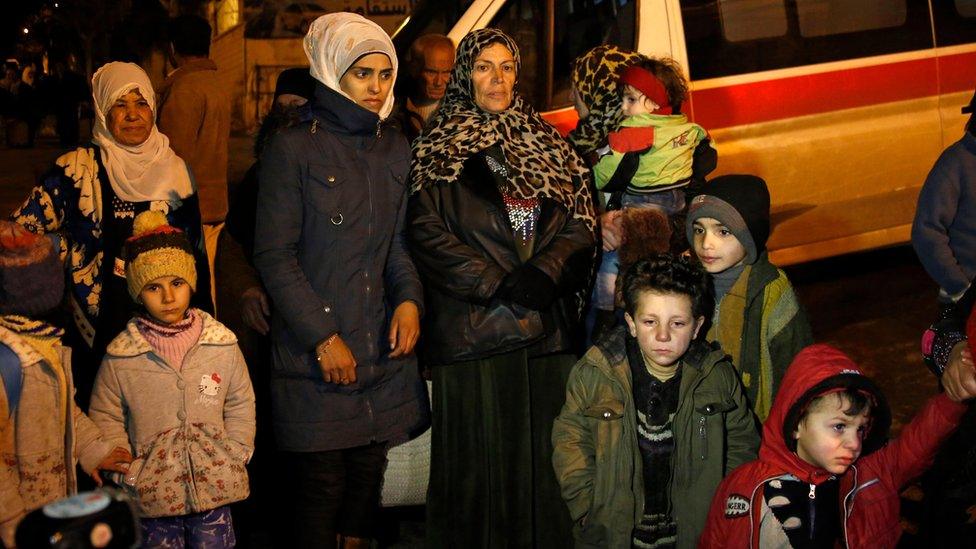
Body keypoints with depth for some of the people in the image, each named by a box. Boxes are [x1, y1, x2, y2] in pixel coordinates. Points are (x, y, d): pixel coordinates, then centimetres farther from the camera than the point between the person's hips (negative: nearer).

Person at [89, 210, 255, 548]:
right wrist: (131, 474, -6)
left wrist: (232, 460, -1)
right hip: (153, 495, -1)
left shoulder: (222, 344, -3)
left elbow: (241, 406, 5)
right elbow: (105, 419, 0)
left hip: (215, 488, 1)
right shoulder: (120, 357, -7)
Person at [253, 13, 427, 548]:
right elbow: (274, 254, -8)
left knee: (368, 474, 11)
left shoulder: (395, 149, 11)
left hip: (383, 346, 5)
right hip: (315, 353, -5)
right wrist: (322, 337, -11)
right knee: (321, 481, 0)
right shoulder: (293, 148, -6)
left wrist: (409, 298, -1)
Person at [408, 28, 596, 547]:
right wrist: (498, 284, -13)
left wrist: (544, 273, -11)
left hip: (548, 328, 4)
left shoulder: (548, 144, 15)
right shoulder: (438, 148, 4)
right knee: (477, 461, 1)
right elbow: (427, 234, -6)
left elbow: (580, 224, 8)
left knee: (544, 460, 7)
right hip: (472, 327, -3)